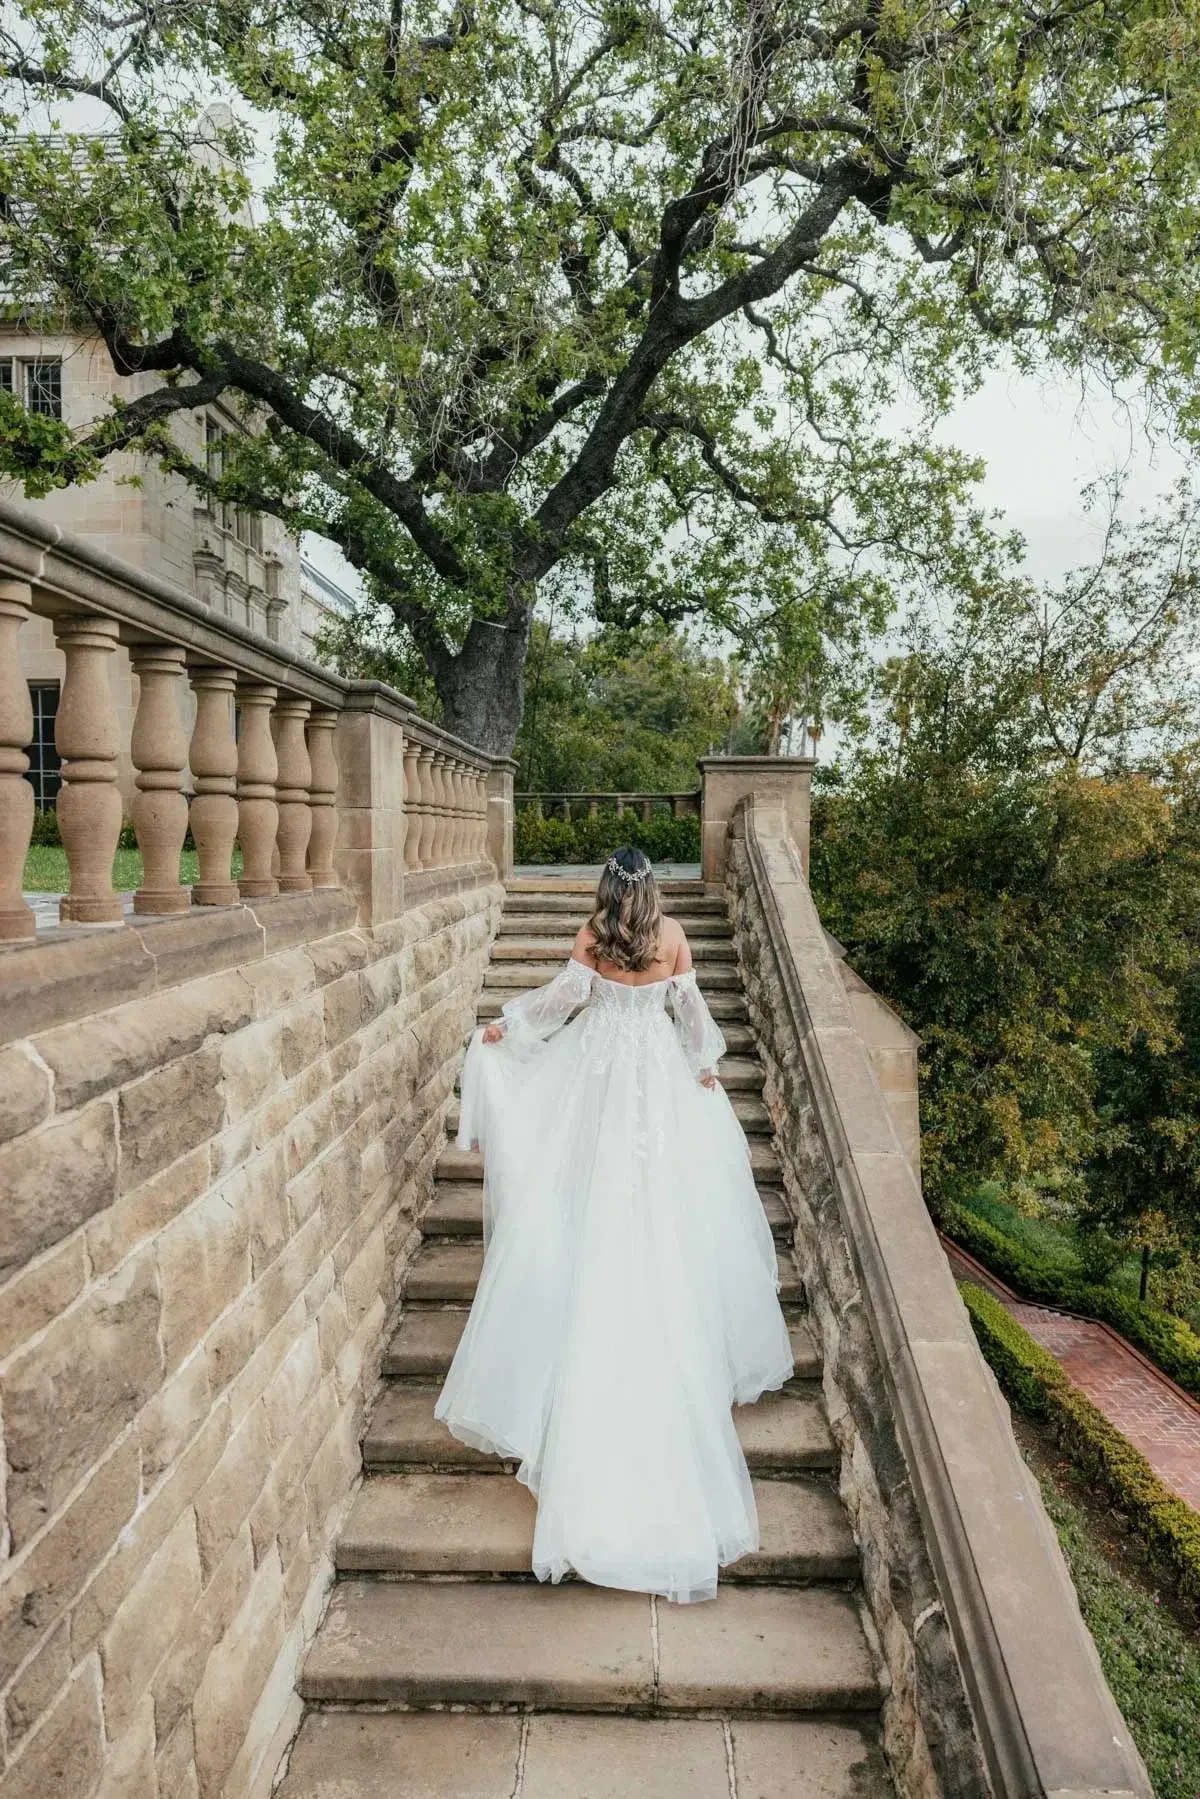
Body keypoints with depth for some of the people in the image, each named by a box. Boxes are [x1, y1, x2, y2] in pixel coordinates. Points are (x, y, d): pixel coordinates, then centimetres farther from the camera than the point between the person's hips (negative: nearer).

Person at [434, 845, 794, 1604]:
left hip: (596, 1067, -1)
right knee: (660, 1204, 11)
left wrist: (504, 1028, 4)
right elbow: (689, 1006, 1)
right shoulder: (673, 935, -5)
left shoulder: (592, 936, -8)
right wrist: (705, 1062, 15)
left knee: (589, 1196, 11)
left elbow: (564, 994, -9)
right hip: (658, 1071, 1)